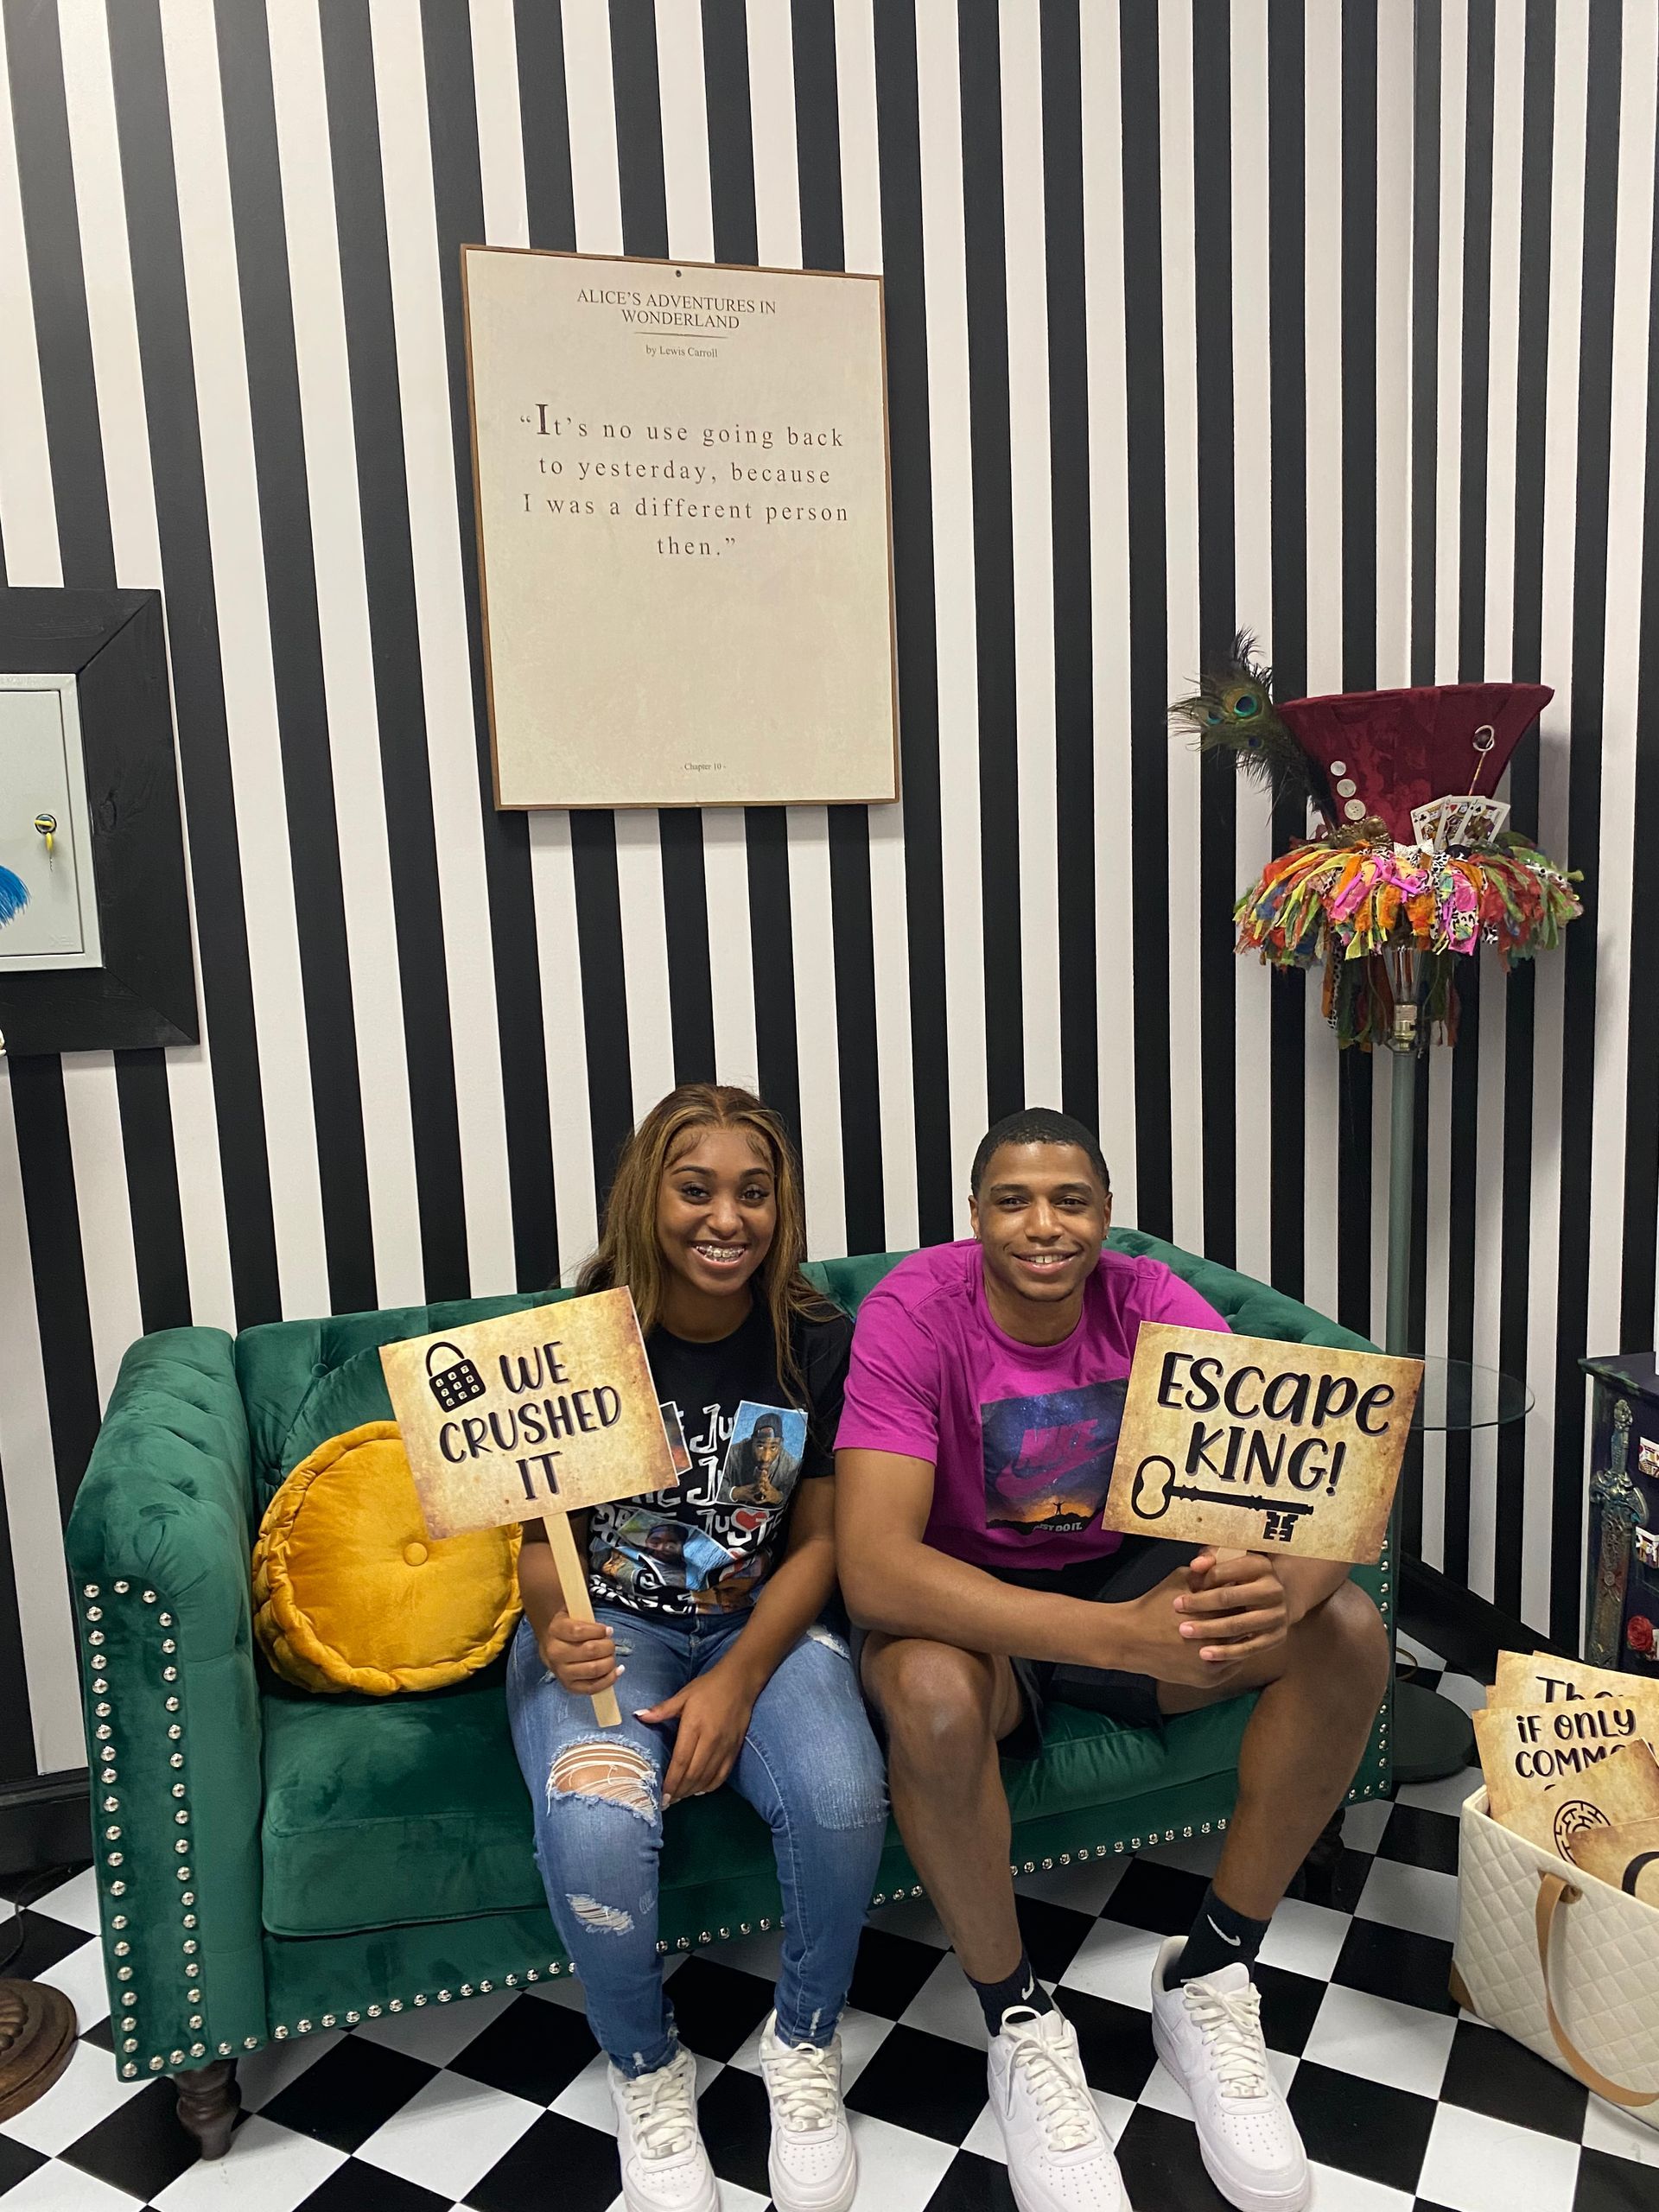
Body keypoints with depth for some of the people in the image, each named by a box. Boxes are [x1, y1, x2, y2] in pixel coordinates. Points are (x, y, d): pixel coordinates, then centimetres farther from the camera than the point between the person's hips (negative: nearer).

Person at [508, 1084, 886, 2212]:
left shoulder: (818, 1344, -7)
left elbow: (816, 1541, -2)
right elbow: (543, 1536, -2)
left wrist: (740, 1677, -16)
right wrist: (554, 1629, -25)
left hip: (760, 1619, 1)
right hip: (608, 1623, -1)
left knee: (843, 1798, -28)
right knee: (595, 1827, -31)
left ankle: (806, 2044, 6)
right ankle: (648, 2070, 3)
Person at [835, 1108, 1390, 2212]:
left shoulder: (1153, 1303, -15)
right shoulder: (914, 1313, -25)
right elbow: (872, 1565, -36)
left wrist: (1280, 1589, -47)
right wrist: (1120, 1636, -47)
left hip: (1124, 1569, 4)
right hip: (971, 1598, -3)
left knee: (1349, 1631, -18)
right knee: (931, 1691, -37)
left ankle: (1210, 1978, 1)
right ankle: (1021, 2024, -7)